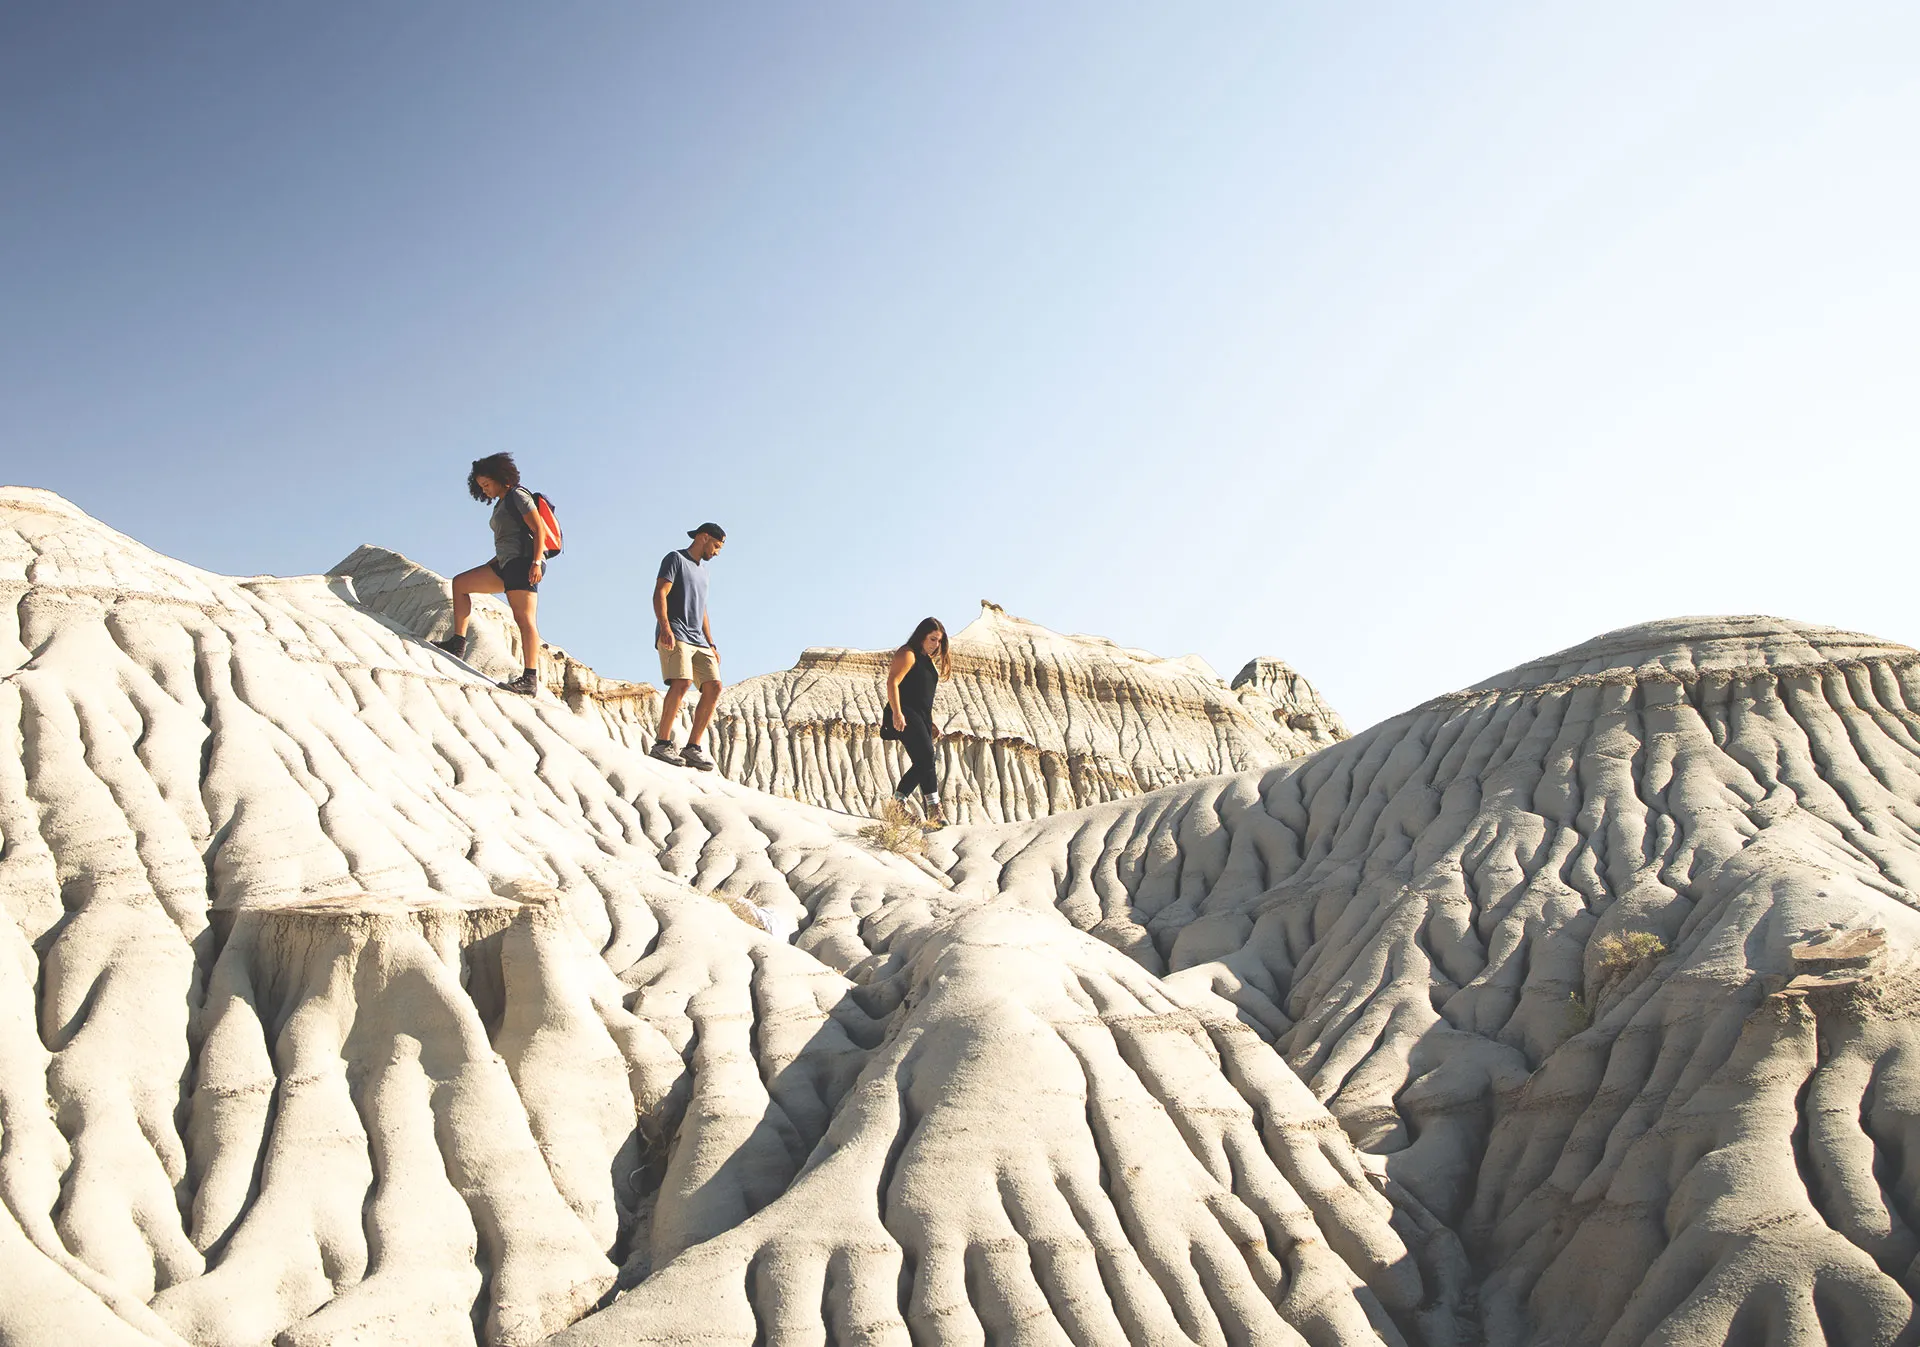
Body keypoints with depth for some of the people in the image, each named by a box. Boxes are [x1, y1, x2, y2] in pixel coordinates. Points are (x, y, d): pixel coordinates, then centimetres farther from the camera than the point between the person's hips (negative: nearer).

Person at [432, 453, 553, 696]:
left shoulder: (518, 496, -1)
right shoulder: (501, 505, 25)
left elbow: (539, 530, -11)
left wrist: (536, 562, -21)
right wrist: (493, 564, 18)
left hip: (523, 561, -10)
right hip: (507, 564, 10)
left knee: (523, 618, -18)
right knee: (460, 583, 9)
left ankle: (531, 679, -25)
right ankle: (457, 645, 2)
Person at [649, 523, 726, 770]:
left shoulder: (702, 570, 29)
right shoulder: (675, 559, 5)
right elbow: (659, 594, -8)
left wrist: (711, 645, 21)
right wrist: (665, 627, -23)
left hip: (698, 641, 8)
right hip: (674, 636, -8)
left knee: (714, 687, -8)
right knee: (682, 682, -26)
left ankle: (692, 747, -8)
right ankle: (662, 743, -23)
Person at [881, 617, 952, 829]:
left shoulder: (929, 660, 22)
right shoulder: (908, 655, -7)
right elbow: (892, 683, -17)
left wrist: (930, 721, 25)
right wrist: (896, 713, -26)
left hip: (922, 717, 10)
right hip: (906, 716, -10)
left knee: (923, 763, 4)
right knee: (926, 758, -19)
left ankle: (897, 804, 10)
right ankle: (934, 809, -22)